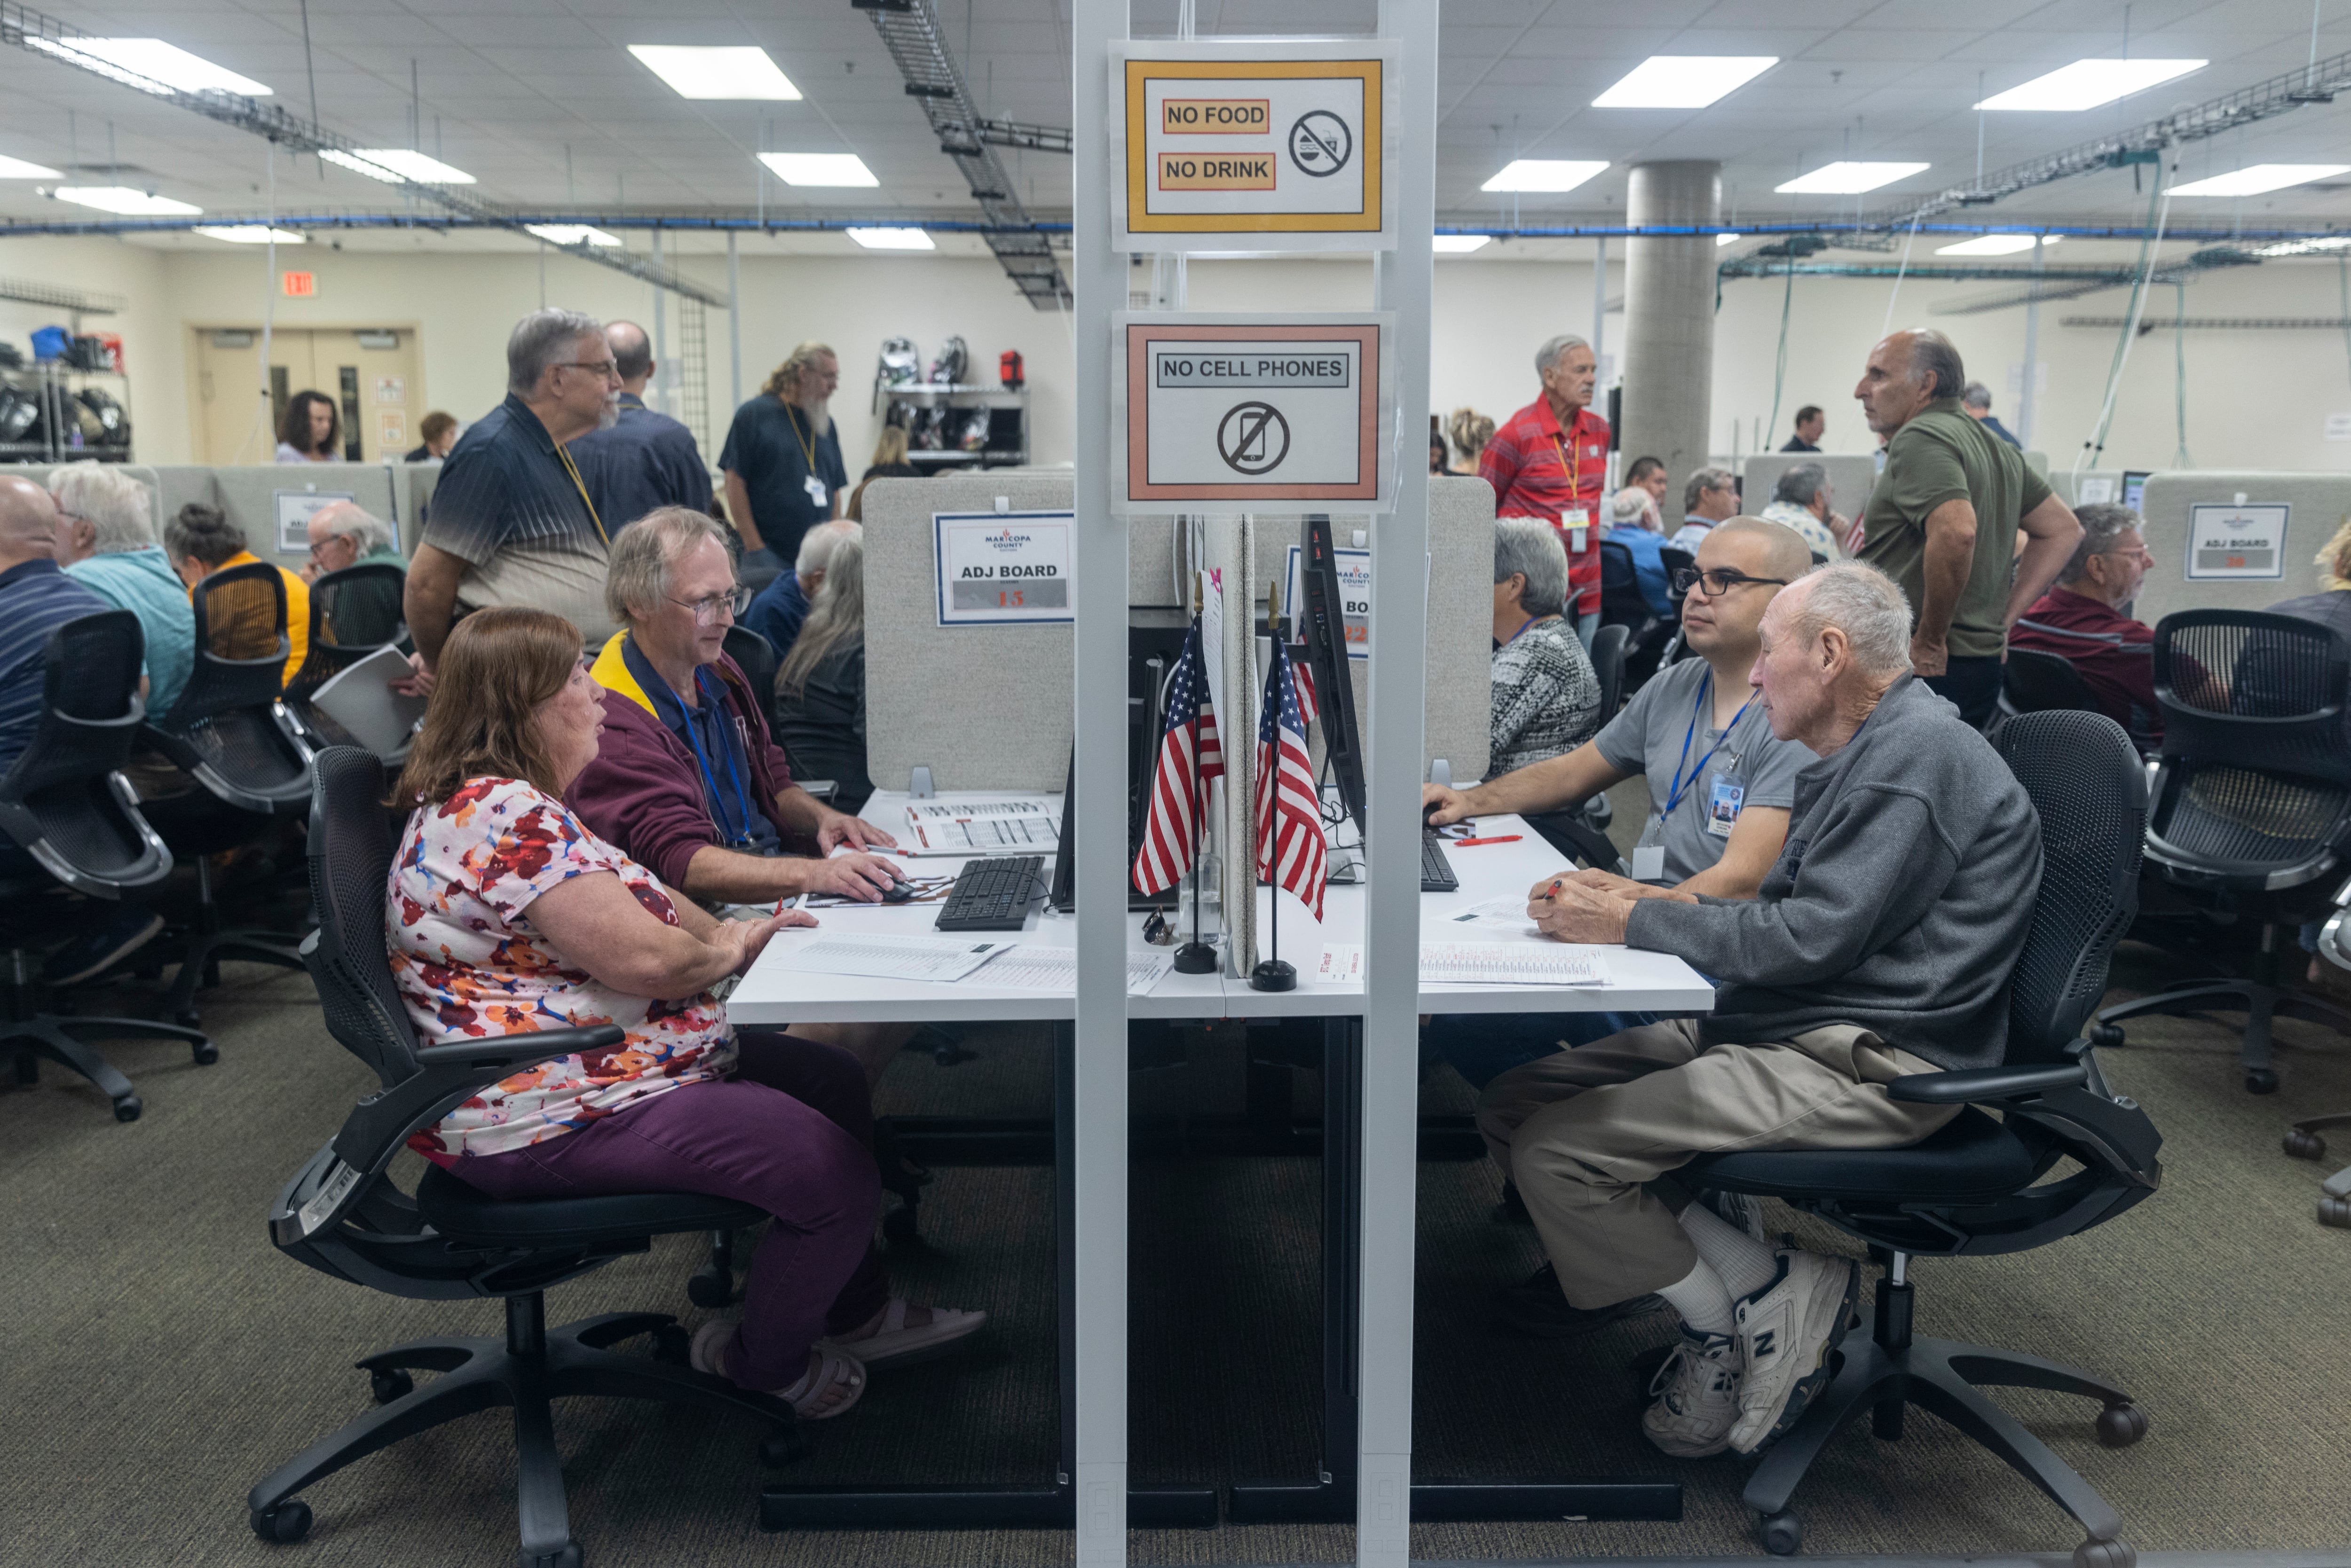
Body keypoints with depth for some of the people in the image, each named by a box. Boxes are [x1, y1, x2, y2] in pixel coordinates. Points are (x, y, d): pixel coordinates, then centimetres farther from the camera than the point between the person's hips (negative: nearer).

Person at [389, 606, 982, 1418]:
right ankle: (765, 1364, 12)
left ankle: (856, 1310, 31)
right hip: (550, 1122, -12)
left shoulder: (503, 801, 12)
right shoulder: (504, 816, -24)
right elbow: (642, 958, -27)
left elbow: (624, 899, 19)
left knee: (830, 1075, 16)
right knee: (835, 1173, -16)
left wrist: (722, 933, 2)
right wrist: (730, 949, -6)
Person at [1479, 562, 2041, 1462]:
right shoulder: (1863, 753, 20)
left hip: (1872, 1066, -11)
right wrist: (1636, 899, 6)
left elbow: (1809, 940, -21)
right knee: (1513, 1104, 0)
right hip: (1789, 1029, 11)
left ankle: (1749, 1318, -3)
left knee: (1557, 1151, -22)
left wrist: (1632, 923, -13)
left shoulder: (1917, 753, -14)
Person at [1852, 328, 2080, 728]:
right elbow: (2064, 530, 24)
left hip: (1919, 670, -10)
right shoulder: (1995, 448, 18)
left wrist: (1931, 639, -19)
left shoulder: (1918, 439, -12)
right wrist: (2003, 619, 15)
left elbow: (1956, 531, -29)